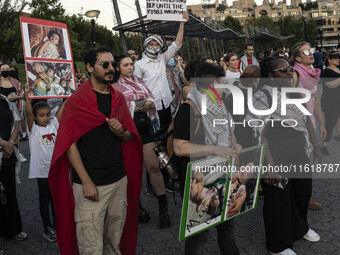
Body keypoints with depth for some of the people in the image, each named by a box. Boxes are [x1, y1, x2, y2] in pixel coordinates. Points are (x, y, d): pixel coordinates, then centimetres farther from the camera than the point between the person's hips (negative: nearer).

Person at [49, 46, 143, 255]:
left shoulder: (119, 98, 10)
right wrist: (86, 182, -15)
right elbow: (69, 144, -9)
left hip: (120, 180, 5)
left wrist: (121, 131, -9)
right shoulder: (77, 100, -6)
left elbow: (130, 137, 15)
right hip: (90, 184, -5)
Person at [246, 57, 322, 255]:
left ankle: (300, 228, 52)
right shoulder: (262, 98, -19)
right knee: (278, 200, 9)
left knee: (303, 191, 22)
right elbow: (259, 134, -22)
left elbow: (307, 121, 13)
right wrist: (270, 165, -24)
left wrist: (316, 146, 12)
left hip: (299, 155, 8)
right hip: (278, 160, -7)